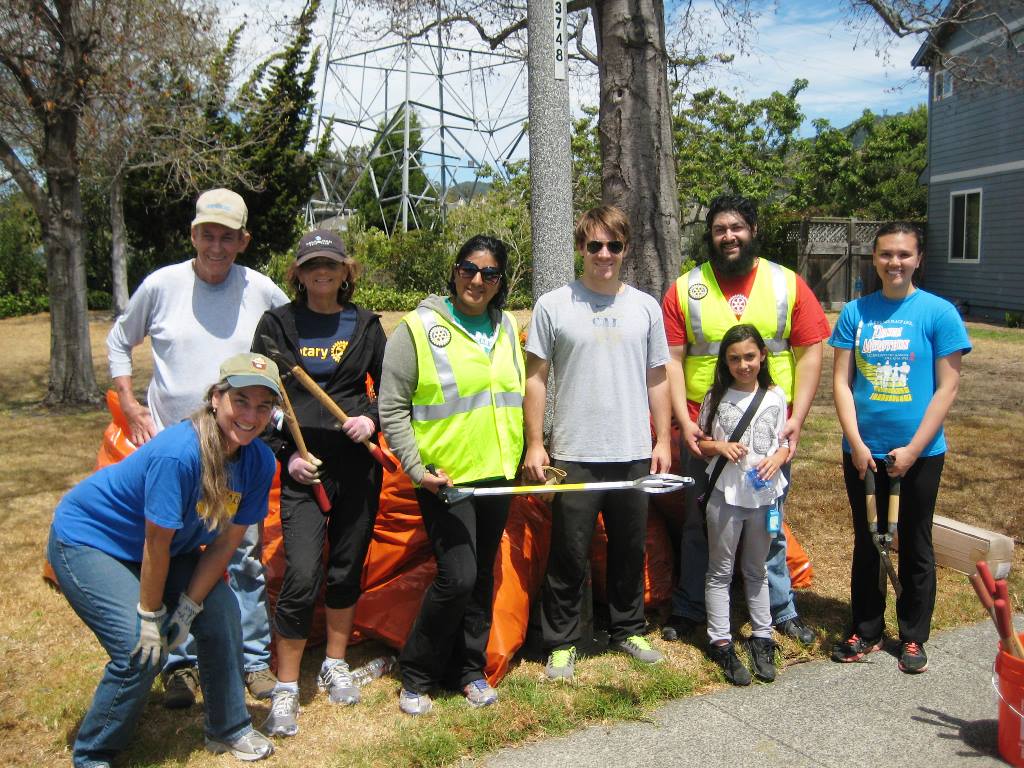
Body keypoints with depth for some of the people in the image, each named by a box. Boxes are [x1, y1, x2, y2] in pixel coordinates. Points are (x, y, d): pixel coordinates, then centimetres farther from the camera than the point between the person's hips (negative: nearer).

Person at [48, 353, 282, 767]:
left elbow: (227, 539, -7)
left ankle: (228, 729, 20)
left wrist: (187, 607, -9)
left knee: (221, 613, -2)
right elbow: (156, 545, -27)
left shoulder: (259, 462, -15)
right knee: (143, 650, -16)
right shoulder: (177, 453, -36)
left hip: (171, 545, 7)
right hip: (85, 539, -7)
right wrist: (151, 616, -16)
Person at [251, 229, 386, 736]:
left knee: (346, 570, 12)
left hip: (357, 463, 2)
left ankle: (336, 666, 32)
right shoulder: (277, 324, 2)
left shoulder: (365, 324, 7)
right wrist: (285, 453, -6)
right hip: (303, 466, -2)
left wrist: (372, 418, -8)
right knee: (302, 576, -10)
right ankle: (285, 690, 6)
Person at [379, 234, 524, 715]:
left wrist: (530, 453, 16)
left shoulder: (507, 327, 9)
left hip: (497, 475, 6)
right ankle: (416, 676, 11)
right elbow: (391, 407, -8)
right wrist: (415, 468, -16)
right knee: (457, 577, -10)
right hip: (445, 477, -5)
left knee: (482, 576, 12)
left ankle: (468, 670, 29)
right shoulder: (419, 328, -8)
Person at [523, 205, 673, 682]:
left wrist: (663, 440, 7)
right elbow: (535, 378, -1)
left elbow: (657, 379, 12)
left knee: (630, 550, 15)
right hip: (573, 455, -3)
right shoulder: (553, 306, -2)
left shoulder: (645, 307, 7)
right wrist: (534, 444, -5)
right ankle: (561, 642, 19)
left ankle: (628, 630, 33)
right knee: (569, 556, 4)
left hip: (634, 454, 3)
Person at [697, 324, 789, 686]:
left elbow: (785, 444, 7)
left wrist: (776, 459, -13)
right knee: (720, 571, 5)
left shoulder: (775, 397, 2)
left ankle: (762, 638, 27)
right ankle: (721, 643, 14)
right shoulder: (716, 397, -2)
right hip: (725, 494, -1)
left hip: (764, 494, 2)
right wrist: (721, 446, -16)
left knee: (756, 570, 15)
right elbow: (700, 443, 4)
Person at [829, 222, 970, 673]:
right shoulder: (856, 312, 2)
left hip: (919, 454, -2)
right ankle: (866, 631, 29)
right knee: (866, 544, 14)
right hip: (863, 453, 2)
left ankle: (913, 637, 27)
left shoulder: (939, 313, -6)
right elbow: (841, 381, 1)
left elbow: (947, 387, -7)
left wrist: (913, 449, -12)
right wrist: (856, 443, -9)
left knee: (915, 547, 11)